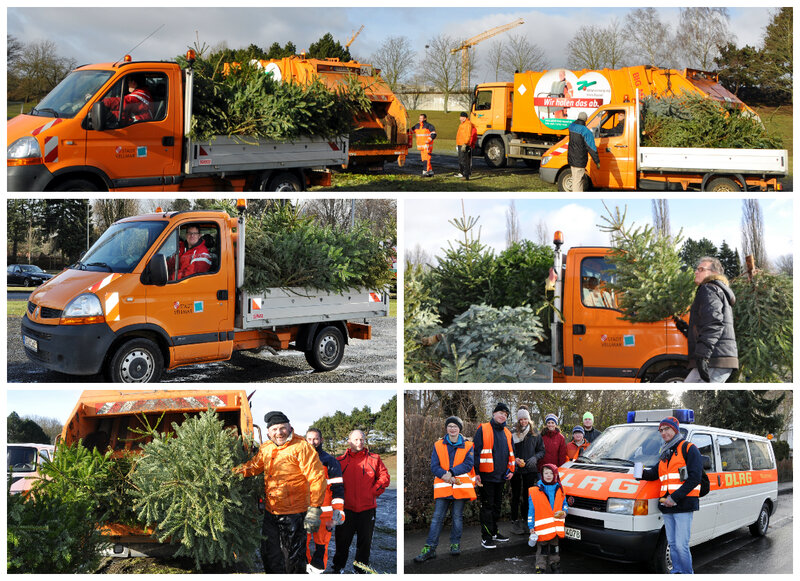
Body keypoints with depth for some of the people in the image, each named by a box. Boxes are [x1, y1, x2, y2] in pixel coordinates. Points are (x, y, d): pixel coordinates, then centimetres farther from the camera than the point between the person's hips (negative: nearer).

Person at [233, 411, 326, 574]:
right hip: (270, 512, 7)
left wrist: (314, 509, -20)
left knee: (293, 558, 3)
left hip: (294, 514, -7)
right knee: (270, 556, 17)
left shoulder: (301, 447, -14)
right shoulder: (266, 448, 6)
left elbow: (317, 478, -16)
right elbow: (253, 466, 20)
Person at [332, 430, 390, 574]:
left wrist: (374, 492, -4)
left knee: (365, 542, 9)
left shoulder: (374, 459, 3)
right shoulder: (341, 461, 3)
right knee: (342, 541, 7)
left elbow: (384, 477, 4)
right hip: (346, 508, 0)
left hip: (367, 508, 1)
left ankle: (361, 570, 22)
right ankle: (338, 568, 22)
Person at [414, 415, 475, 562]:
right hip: (443, 487, 0)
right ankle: (430, 548, -4)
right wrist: (444, 475, -17)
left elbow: (468, 464, -7)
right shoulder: (438, 445, 8)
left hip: (460, 486, 0)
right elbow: (434, 466, 1)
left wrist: (451, 472, -17)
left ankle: (455, 544, 21)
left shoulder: (467, 446, 5)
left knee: (457, 517, 6)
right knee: (437, 517, -3)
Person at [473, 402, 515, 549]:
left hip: (501, 476, 7)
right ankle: (486, 537, -1)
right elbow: (476, 451, -9)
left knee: (497, 505, 15)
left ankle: (494, 532, 26)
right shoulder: (483, 430, -6)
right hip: (487, 475, -6)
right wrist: (476, 472, -14)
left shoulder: (506, 433, 14)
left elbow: (511, 453, 22)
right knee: (487, 506, -4)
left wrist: (511, 470, 10)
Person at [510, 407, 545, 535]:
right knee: (516, 496, 2)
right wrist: (515, 459, -15)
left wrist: (535, 458, -7)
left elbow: (541, 450, 11)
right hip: (516, 469, -2)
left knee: (527, 496, 7)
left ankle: (524, 519, 17)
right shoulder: (513, 433, -1)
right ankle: (514, 521, 8)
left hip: (530, 469, 2)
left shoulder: (535, 434, 7)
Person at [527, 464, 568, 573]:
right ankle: (540, 567, 10)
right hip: (542, 527, -3)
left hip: (556, 527, 3)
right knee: (542, 549, 1)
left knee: (554, 548, 16)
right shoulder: (535, 491, -4)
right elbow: (531, 510, -2)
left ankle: (554, 565, 30)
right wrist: (531, 527, -5)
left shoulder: (560, 490, 7)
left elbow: (564, 504, 18)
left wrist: (564, 512, -5)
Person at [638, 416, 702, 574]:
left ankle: (688, 574, 3)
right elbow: (656, 472, 16)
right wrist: (643, 473, -8)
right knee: (672, 543, 13)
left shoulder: (689, 449, -4)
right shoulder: (665, 453, 21)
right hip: (667, 506, 8)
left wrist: (675, 497, -18)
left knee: (681, 544, -10)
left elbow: (694, 478, -12)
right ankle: (677, 571, 24)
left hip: (683, 504, -7)